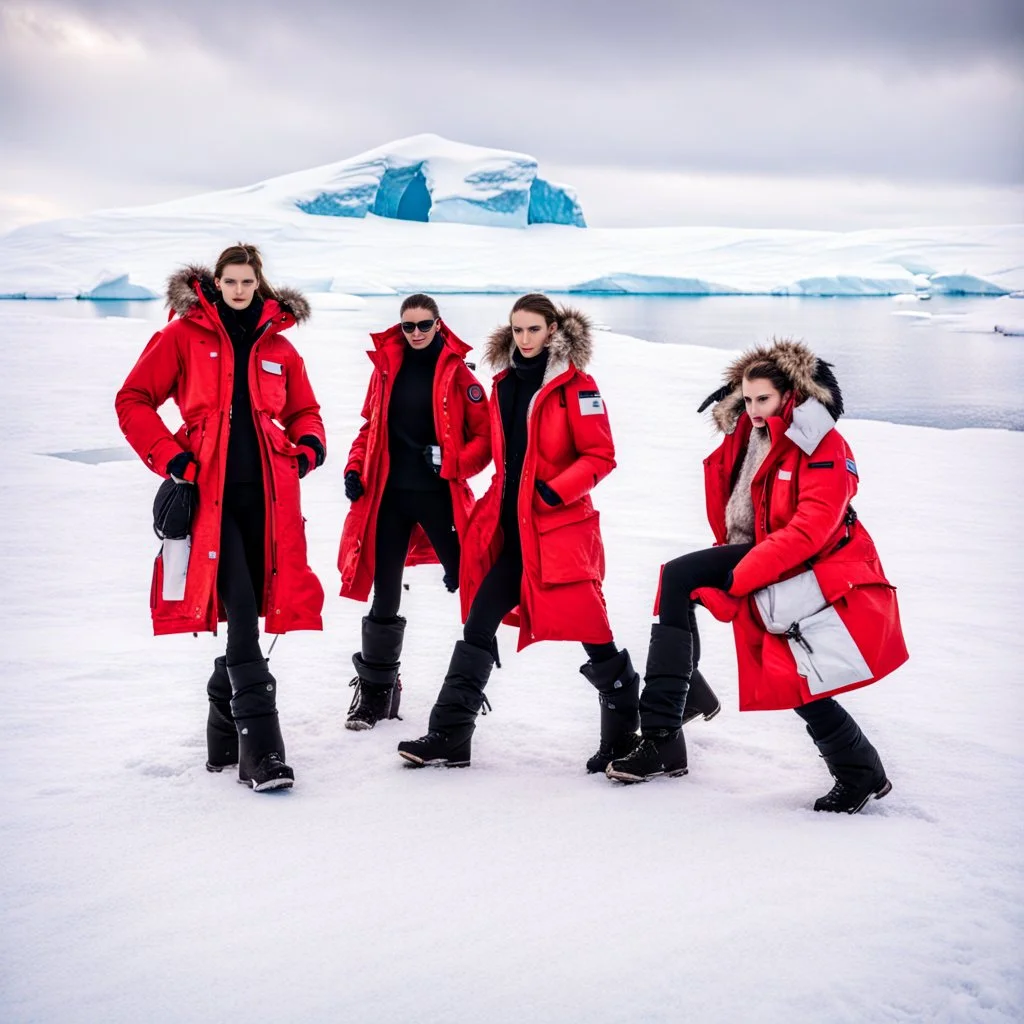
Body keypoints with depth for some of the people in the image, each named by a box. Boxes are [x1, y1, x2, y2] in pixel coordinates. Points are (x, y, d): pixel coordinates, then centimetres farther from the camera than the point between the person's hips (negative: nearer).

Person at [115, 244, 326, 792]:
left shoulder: (278, 346, 15)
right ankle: (260, 747, -15)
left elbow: (304, 412, 24)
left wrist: (308, 448, 3)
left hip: (266, 495, 4)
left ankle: (223, 739, 25)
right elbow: (133, 400, 4)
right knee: (240, 611, -14)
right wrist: (171, 459, -7)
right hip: (210, 493, -4)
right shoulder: (184, 335, 5)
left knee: (245, 615, 8)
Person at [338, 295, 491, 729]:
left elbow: (484, 436, -3)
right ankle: (375, 689, 21)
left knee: (468, 584, -4)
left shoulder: (457, 372, -2)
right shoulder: (386, 366, 7)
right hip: (388, 493, 3)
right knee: (385, 594, 8)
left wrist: (450, 461, -17)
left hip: (437, 494, -3)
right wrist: (355, 469, 4)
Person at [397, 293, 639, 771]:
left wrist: (555, 490, -20)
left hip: (561, 528, -6)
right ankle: (448, 736, 6)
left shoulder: (574, 384, -6)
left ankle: (624, 734, 15)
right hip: (510, 531, 6)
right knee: (478, 625, 1)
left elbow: (601, 456, -9)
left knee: (590, 631, -2)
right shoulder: (505, 383, 13)